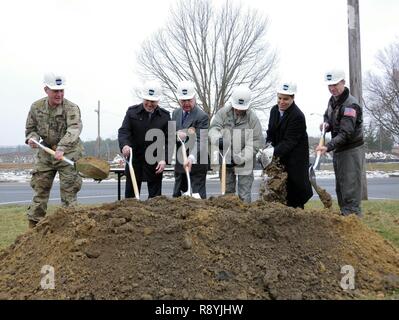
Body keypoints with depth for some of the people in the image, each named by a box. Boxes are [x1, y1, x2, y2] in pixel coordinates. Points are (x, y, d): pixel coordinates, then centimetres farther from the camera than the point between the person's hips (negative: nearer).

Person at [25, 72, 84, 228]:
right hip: (46, 152, 5)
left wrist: (61, 148, -47)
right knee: (40, 188, 10)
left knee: (68, 189, -2)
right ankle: (34, 224, 20)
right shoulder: (36, 107, 0)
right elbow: (30, 128, 13)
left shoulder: (71, 108, -15)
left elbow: (74, 129, -32)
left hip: (69, 153, -4)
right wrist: (32, 137, -11)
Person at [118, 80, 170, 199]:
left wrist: (164, 159, -14)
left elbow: (168, 141, -1)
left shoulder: (165, 116, 1)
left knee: (155, 196, 6)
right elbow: (123, 131, -7)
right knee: (130, 195, 7)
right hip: (135, 160, 0)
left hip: (155, 164, 0)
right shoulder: (132, 112, 1)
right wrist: (124, 145, -29)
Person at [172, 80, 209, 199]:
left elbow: (200, 142, -22)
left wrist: (191, 158, -39)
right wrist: (177, 135, -17)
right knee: (176, 196, 14)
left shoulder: (202, 116, -13)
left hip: (196, 165, -6)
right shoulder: (176, 113, 9)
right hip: (179, 165, 7)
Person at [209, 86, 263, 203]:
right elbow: (214, 128, -10)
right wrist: (218, 139, -35)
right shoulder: (223, 113, -4)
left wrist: (240, 158, -20)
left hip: (245, 163, -2)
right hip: (226, 161, 3)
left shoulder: (252, 118, -10)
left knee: (244, 195, 1)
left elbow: (256, 142, -11)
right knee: (227, 192, 16)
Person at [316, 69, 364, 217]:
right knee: (340, 188, 16)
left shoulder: (350, 105, -20)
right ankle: (344, 215, 27)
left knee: (350, 189, -10)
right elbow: (327, 116, 25)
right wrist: (326, 124, 2)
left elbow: (346, 134, -28)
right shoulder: (332, 100, 7)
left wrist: (328, 147, -37)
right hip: (338, 150, 9)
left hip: (351, 150, -9)